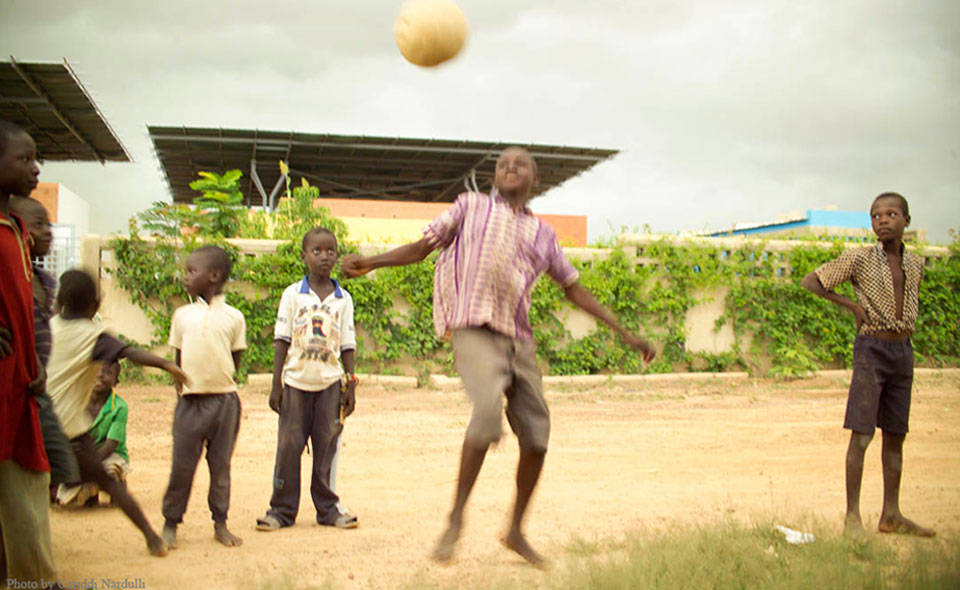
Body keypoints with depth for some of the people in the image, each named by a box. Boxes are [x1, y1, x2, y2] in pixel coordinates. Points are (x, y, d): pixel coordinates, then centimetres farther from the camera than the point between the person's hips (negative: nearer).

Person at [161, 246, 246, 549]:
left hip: (224, 400, -1)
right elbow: (178, 358, 10)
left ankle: (220, 524, 19)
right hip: (190, 399, 1)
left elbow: (235, 359, 6)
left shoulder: (233, 317, 1)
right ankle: (170, 524, 16)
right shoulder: (182, 315, 6)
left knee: (220, 463, 8)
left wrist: (221, 387, -2)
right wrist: (181, 389, 2)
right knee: (182, 464, 3)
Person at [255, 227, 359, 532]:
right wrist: (276, 384, -2)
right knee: (289, 444, 1)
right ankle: (282, 509, 11)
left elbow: (347, 345, 8)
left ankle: (328, 507, 16)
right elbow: (282, 340, 2)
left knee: (326, 445, 5)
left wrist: (350, 385, 3)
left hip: (330, 382, 1)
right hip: (296, 381, -1)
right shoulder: (292, 295, 2)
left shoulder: (343, 298, 6)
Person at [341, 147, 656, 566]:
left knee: (536, 436, -1)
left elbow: (573, 288, 23)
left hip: (519, 340, 4)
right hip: (475, 331, -4)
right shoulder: (471, 206, 13)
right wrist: (371, 262, -6)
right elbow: (421, 248, 10)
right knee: (489, 408, -29)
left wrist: (624, 333, 20)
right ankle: (456, 517, -17)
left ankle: (516, 531, 19)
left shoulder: (542, 233, 19)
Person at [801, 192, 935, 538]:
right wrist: (852, 305, -8)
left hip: (903, 351, 6)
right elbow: (809, 283, -4)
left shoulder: (915, 264, 10)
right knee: (862, 434, -8)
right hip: (871, 349, -5)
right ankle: (852, 517, -4)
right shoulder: (858, 260, -6)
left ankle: (891, 515, 17)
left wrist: (908, 321, 11)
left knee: (895, 435, 9)